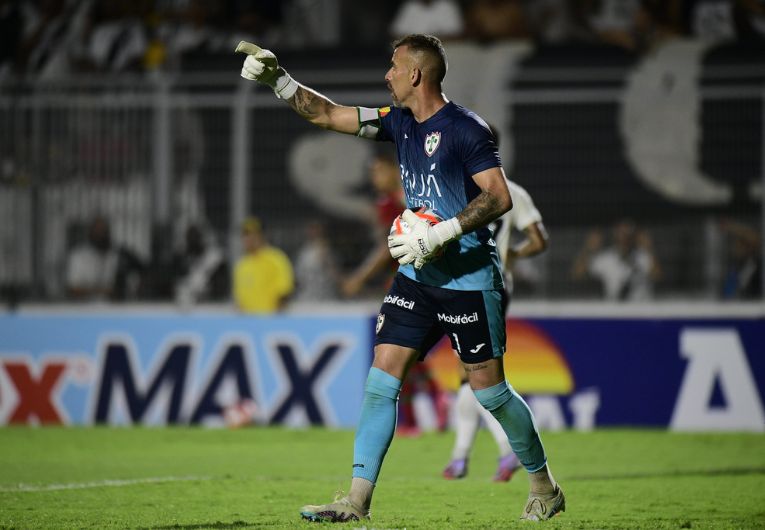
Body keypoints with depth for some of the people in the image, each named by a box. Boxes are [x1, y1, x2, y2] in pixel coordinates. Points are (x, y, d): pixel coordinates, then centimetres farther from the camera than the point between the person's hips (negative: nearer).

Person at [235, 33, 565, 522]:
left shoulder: (466, 129, -14)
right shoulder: (401, 122, 9)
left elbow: (499, 198, -20)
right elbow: (328, 115, 13)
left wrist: (441, 234, -24)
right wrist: (277, 80, 3)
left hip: (470, 277, -7)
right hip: (417, 278, 7)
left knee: (490, 390, -1)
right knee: (382, 379, -3)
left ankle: (545, 487, 18)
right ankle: (358, 500, -4)